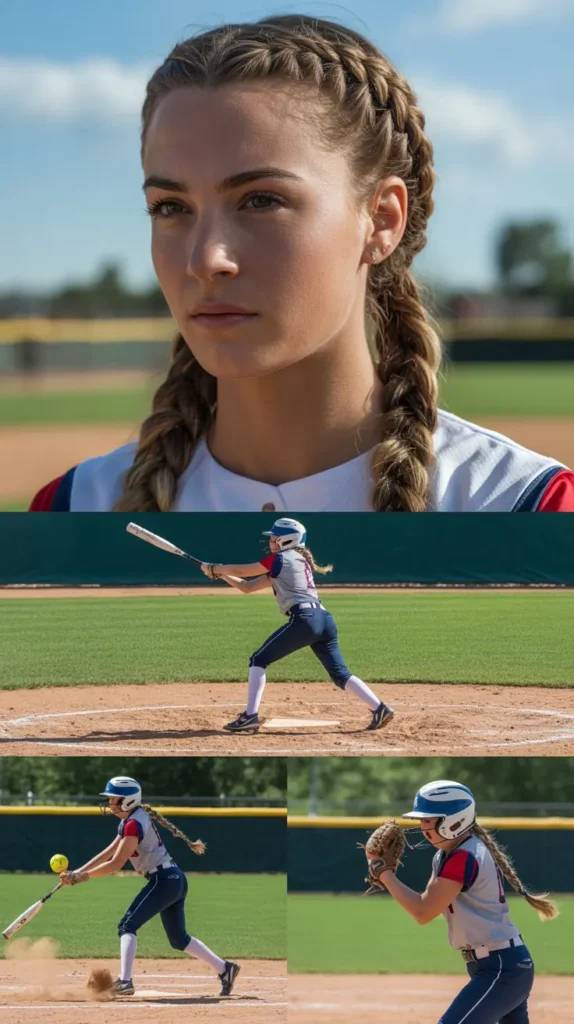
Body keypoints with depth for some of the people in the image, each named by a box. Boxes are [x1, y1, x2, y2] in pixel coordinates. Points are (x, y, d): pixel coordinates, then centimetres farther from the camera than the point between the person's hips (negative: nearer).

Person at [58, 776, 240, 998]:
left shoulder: (133, 824, -17)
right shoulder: (132, 819, 13)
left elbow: (115, 865, -18)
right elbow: (108, 853, 16)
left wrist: (81, 876, -10)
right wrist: (78, 872, 10)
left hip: (164, 881, -10)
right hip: (176, 880, 10)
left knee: (127, 926, -13)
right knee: (179, 939, 18)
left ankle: (125, 982, -24)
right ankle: (224, 968, 19)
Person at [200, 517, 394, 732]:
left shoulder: (279, 559, 3)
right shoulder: (298, 561, 28)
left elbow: (242, 570, 10)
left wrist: (213, 569, 25)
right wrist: (220, 574, 27)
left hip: (304, 619, -9)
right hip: (325, 620, 9)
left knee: (259, 660, 2)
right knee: (340, 674, 7)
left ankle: (250, 716, -6)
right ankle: (379, 708, -8)